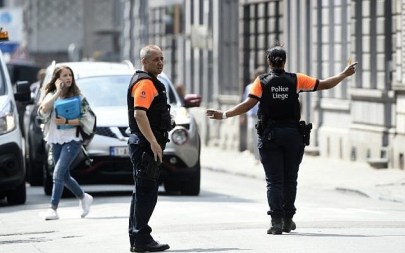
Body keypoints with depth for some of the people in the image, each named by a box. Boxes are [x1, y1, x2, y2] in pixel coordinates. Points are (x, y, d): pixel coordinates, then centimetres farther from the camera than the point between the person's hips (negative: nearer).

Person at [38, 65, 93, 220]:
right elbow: (44, 110, -14)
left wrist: (66, 122, -19)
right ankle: (84, 198, 36)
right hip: (55, 140, 4)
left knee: (58, 173, -17)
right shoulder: (50, 95, 7)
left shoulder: (77, 97, 1)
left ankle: (53, 209, -17)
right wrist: (58, 92, -15)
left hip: (72, 140, -4)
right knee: (64, 176, 13)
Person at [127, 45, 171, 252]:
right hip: (146, 144, -11)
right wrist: (153, 142, -29)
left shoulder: (150, 82, 20)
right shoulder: (145, 83, -14)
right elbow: (139, 114, -26)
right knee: (146, 192, -9)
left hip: (147, 144, 11)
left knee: (142, 192, 14)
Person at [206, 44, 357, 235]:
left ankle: (276, 220, -13)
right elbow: (325, 84, 5)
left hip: (270, 136, -1)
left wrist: (224, 115, -13)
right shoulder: (295, 80, 1)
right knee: (290, 179, 14)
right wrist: (345, 74, 20)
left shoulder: (262, 82, -3)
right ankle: (287, 220, 19)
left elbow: (248, 104, -15)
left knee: (274, 180, -1)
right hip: (293, 134, 1)